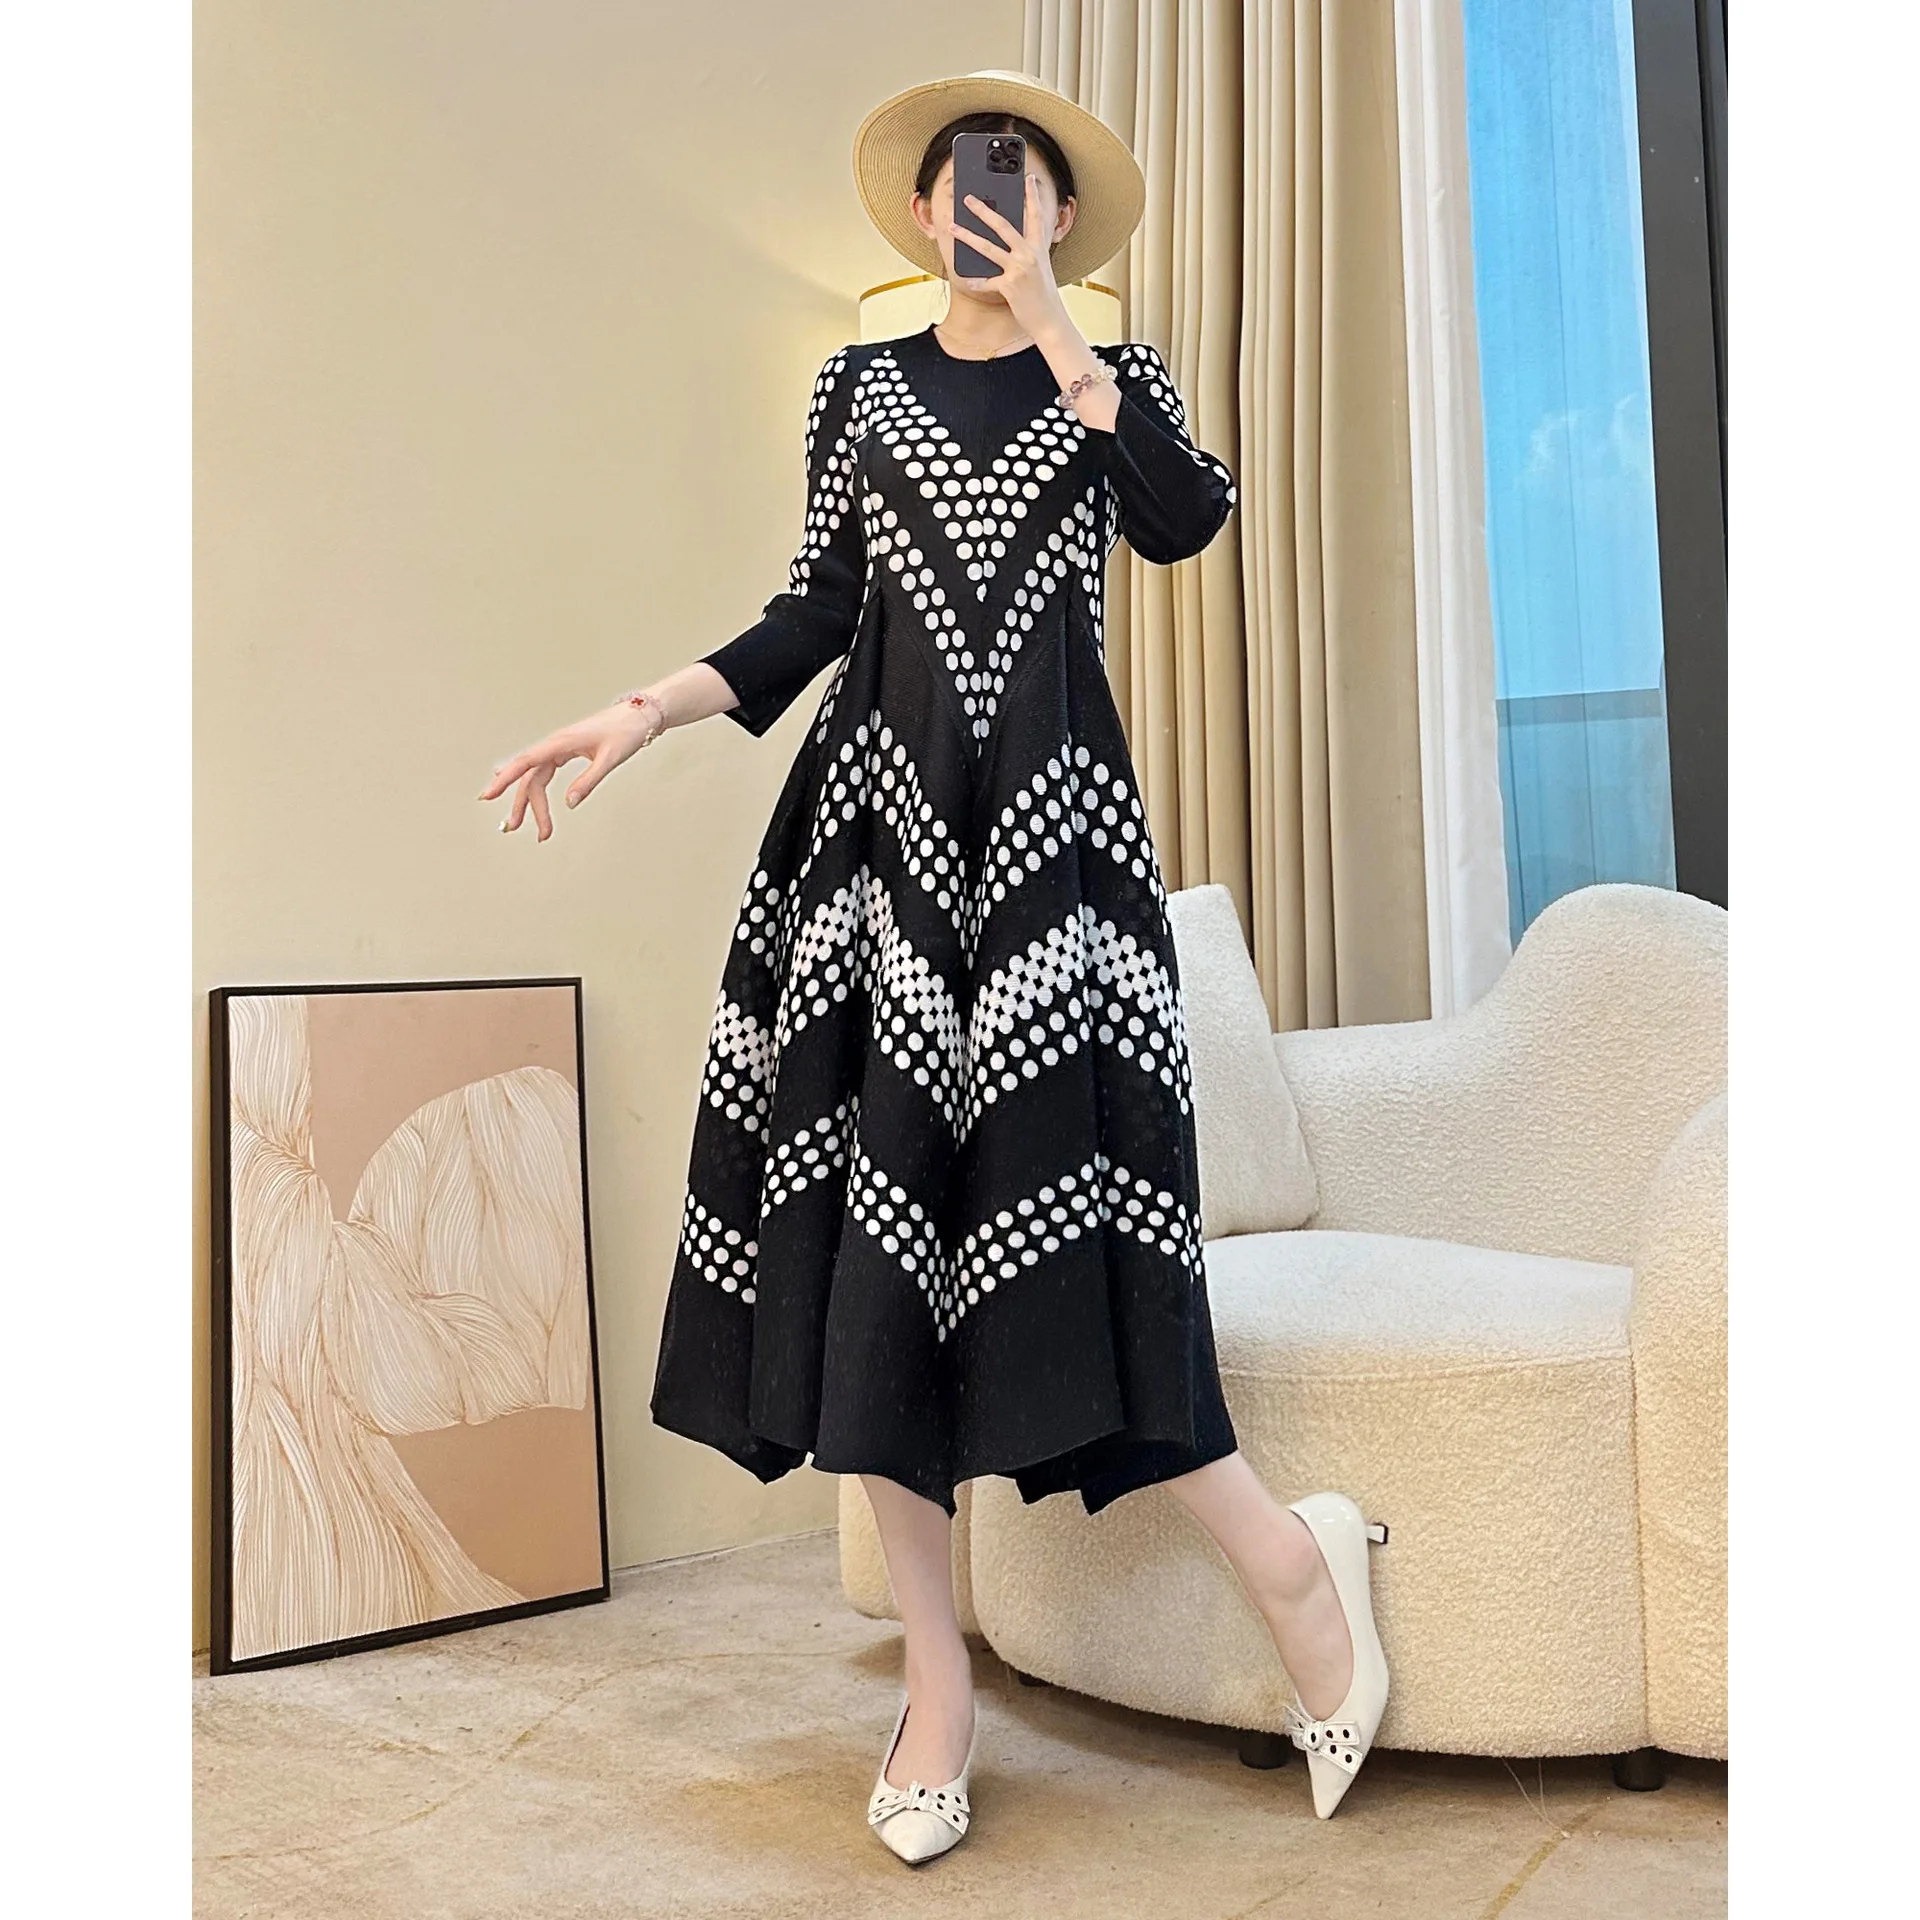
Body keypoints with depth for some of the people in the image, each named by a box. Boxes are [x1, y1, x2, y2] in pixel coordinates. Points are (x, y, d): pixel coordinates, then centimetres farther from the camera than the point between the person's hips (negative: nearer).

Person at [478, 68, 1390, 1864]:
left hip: (1054, 825, -2)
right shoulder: (859, 384, 17)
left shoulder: (1114, 374, 13)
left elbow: (1183, 523, -8)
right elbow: (811, 616, 12)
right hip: (878, 820, 2)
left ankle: (1288, 1556, 9)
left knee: (1051, 1216, -13)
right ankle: (937, 1685, 7)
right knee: (872, 1222, -3)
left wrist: (1050, 327, -6)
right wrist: (639, 715, -1)